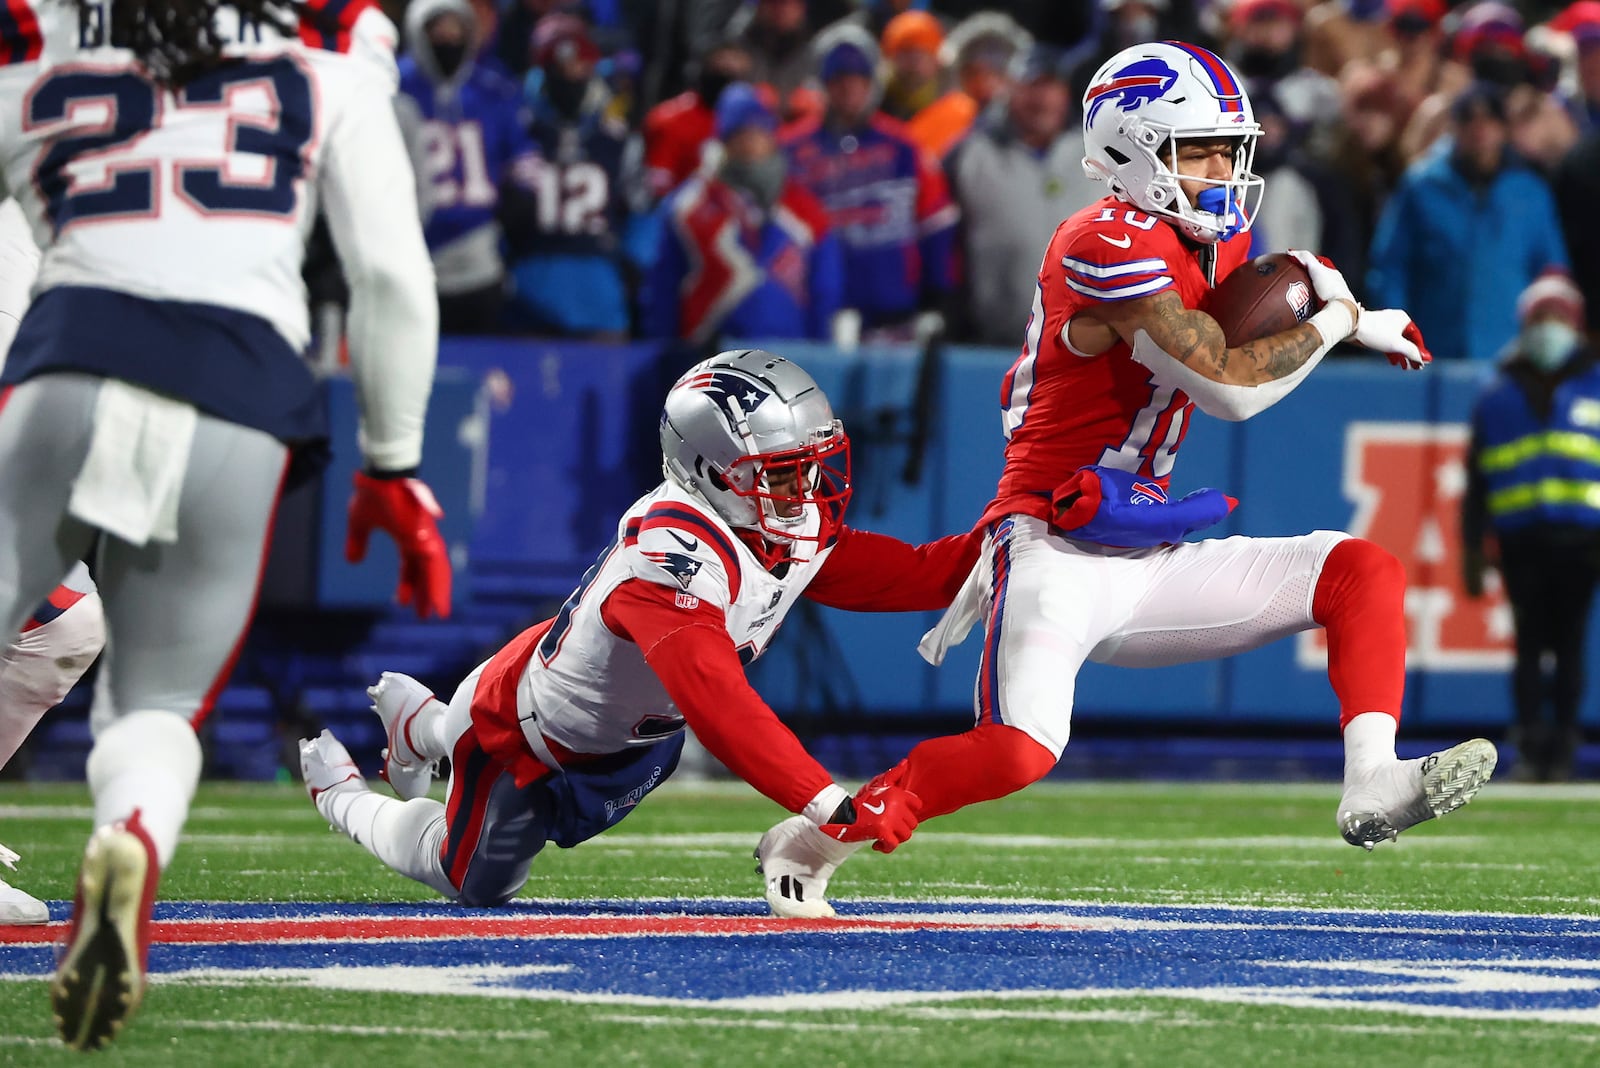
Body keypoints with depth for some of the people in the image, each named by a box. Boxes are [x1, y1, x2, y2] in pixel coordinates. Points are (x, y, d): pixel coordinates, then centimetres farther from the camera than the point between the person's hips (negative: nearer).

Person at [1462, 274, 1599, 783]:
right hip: (1519, 539, 0)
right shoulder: (1498, 396, 14)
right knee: (1530, 642, -6)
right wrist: (1472, 552, 7)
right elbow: (1475, 484, 13)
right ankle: (1529, 746, -6)